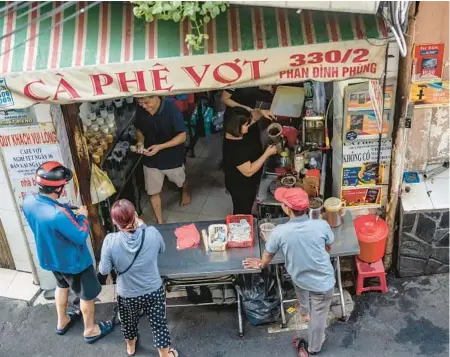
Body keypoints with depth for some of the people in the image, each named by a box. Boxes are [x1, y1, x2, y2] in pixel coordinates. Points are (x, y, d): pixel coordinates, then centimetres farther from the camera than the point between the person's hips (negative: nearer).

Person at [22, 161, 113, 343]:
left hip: (49, 258, 7)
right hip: (72, 262, -7)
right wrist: (82, 216, -11)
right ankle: (90, 330, 40)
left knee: (62, 286, 35)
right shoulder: (58, 214, -42)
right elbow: (81, 236, -27)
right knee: (87, 295, 19)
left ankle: (62, 321, 55)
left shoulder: (28, 201, -18)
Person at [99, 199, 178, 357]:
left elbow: (104, 270, -15)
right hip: (154, 291, -1)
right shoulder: (152, 232, -23)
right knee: (159, 324, 21)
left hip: (127, 295, 1)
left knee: (129, 322, 30)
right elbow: (161, 249, 0)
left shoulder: (110, 241, -25)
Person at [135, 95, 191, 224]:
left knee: (181, 181, 27)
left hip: (172, 157, -2)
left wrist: (160, 147, -32)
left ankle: (185, 192, 63)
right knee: (153, 192, 9)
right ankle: (159, 222, 29)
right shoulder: (140, 110, -14)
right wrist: (140, 141, -17)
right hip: (151, 159, 2)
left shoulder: (171, 108, -27)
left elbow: (182, 136, -23)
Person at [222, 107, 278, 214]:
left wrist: (261, 112, -17)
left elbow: (252, 118, 5)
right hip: (240, 186, -8)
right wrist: (267, 154, -30)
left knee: (246, 209, 32)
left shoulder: (237, 132, -14)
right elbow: (249, 171, -32)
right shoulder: (234, 149, -38)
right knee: (242, 212, 18)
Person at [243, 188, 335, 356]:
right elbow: (328, 248, -3)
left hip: (298, 278, 1)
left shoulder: (279, 232, -26)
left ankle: (305, 313, 67)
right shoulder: (322, 225, -25)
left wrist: (261, 265, 17)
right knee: (318, 316, 22)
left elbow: (268, 255, -6)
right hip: (322, 282, -1)